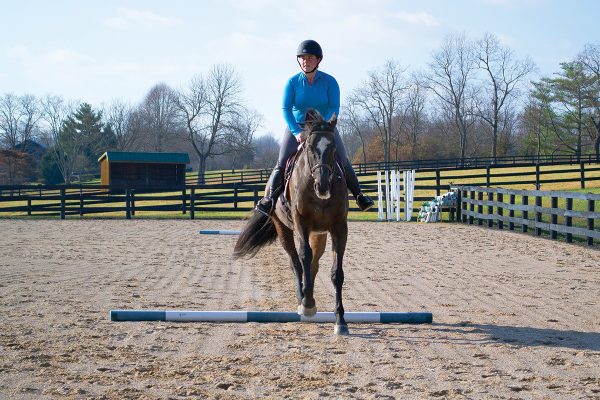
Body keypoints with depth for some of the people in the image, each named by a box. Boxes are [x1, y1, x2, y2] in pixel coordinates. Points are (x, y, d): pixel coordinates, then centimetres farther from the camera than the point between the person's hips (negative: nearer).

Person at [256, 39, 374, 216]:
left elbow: (334, 108, -15)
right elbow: (286, 109, -11)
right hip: (297, 127, 0)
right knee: (282, 162, -14)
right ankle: (269, 197, -5)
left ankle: (359, 194, 4)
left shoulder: (329, 81, -9)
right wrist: (296, 132, -25)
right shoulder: (293, 82, -7)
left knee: (342, 160, -11)